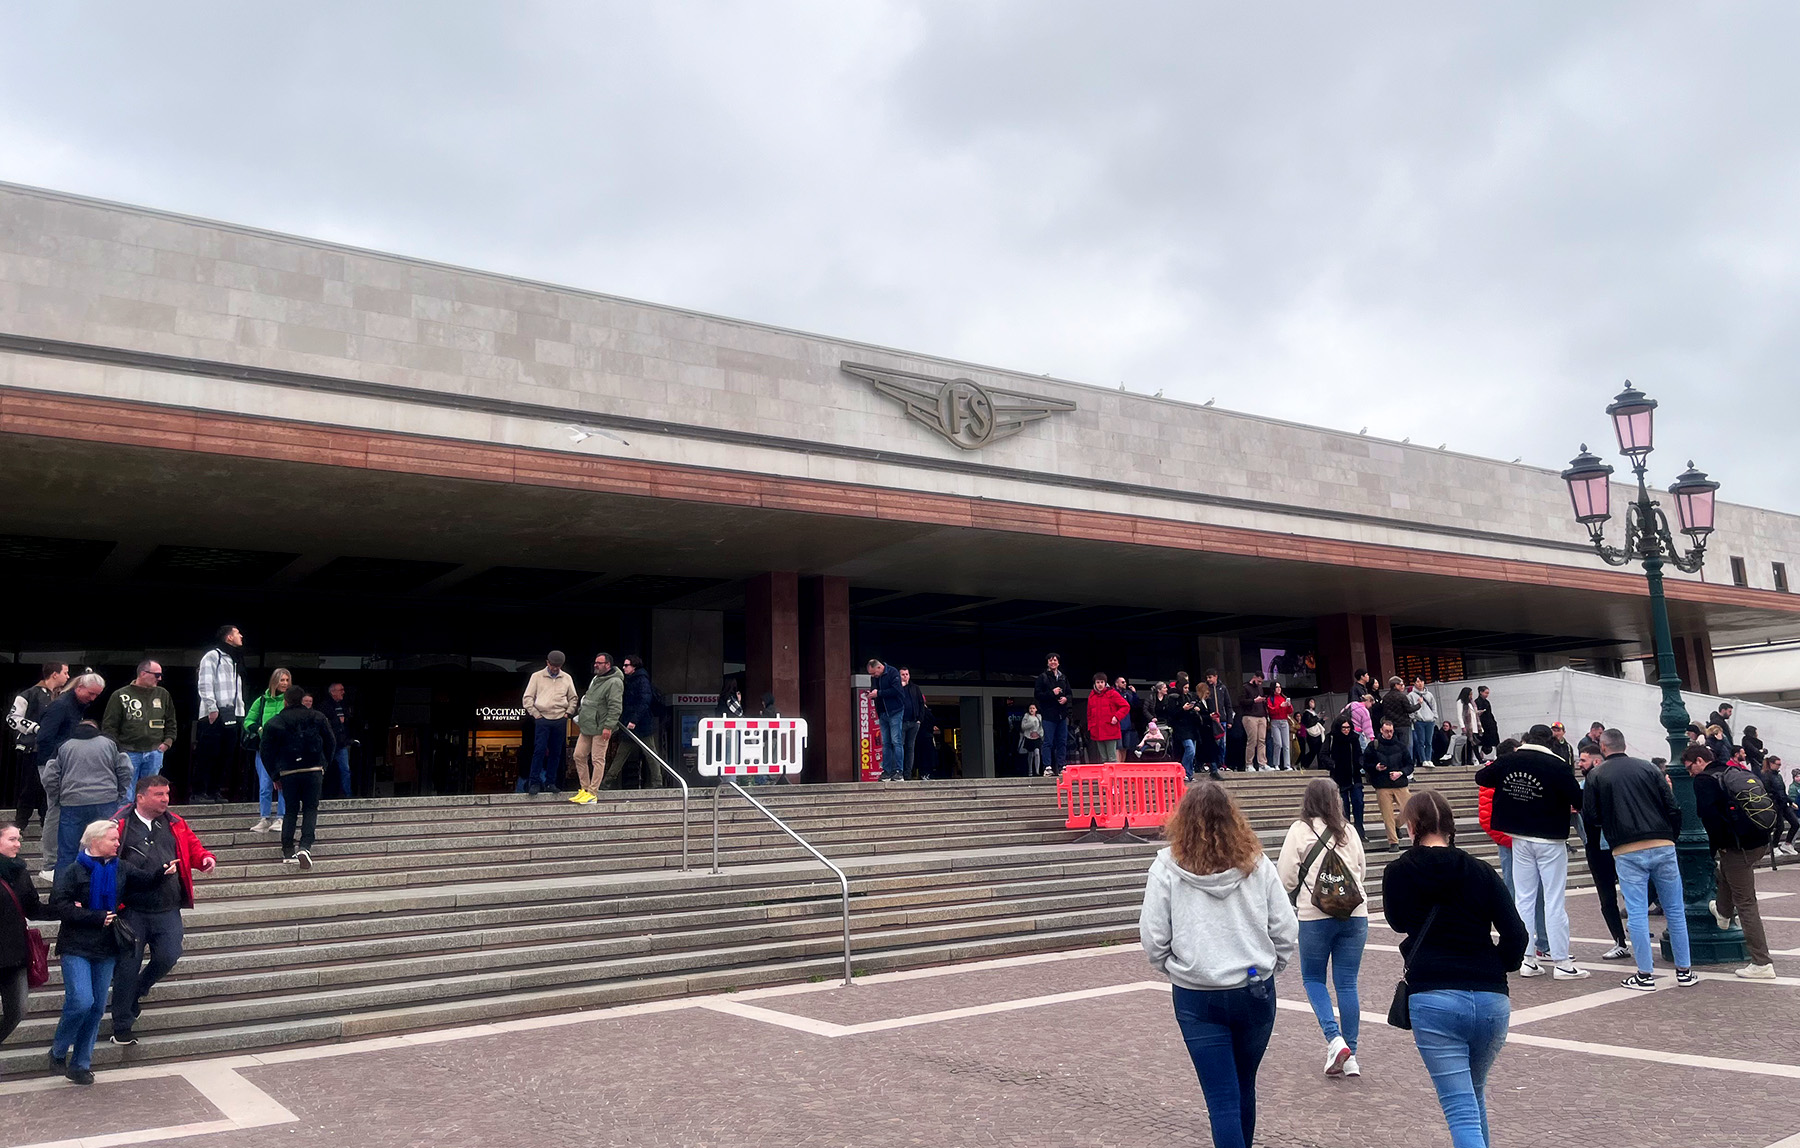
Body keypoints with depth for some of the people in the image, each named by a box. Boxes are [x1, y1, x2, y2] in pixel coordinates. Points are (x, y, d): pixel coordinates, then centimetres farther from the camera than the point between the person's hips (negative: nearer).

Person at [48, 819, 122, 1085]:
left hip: (106, 949, 5)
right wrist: (98, 917, -15)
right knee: (81, 1002, -15)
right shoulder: (74, 870, -6)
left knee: (97, 1008, 5)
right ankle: (58, 1051, 10)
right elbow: (59, 906, -13)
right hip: (77, 947, -4)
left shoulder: (119, 870, 6)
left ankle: (81, 1064, 17)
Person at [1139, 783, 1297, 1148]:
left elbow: (1153, 937, -8)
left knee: (1222, 1098, 3)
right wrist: (1268, 968, 15)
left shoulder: (1168, 867, -10)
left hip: (1196, 996, -3)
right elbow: (1286, 930, -2)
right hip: (1255, 992, 3)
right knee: (1244, 1087, 22)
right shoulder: (1256, 864, -5)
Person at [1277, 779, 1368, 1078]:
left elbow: (1285, 877, -6)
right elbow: (1362, 870, 16)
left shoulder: (1299, 830, -6)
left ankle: (1335, 1039, -6)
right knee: (1347, 984, 9)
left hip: (1315, 916, -3)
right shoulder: (1348, 830, 5)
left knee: (1313, 978, 12)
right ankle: (1350, 1056, 11)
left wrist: (1295, 896, 15)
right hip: (1355, 915, 3)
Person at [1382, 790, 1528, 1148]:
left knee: (1462, 1109, -3)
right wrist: (1493, 970, 16)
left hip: (1433, 998, -3)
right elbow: (1515, 935, -1)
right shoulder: (1481, 872, 3)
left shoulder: (1398, 873, 0)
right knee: (1475, 1091, 27)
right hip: (1491, 999, 3)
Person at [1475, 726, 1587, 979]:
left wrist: (1489, 766, 33)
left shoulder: (1507, 761, -1)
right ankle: (1562, 963, 4)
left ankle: (1527, 960, 12)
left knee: (1524, 899, 10)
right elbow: (1579, 801, -14)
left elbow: (1480, 777, 15)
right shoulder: (1557, 766, -15)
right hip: (1550, 840, -4)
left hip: (1520, 840, 4)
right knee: (1555, 901, 0)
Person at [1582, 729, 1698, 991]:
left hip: (1627, 852, -2)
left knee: (1636, 913, 2)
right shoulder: (1648, 768, 7)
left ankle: (1645, 975, 4)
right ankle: (1684, 971, 17)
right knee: (1675, 909, 11)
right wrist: (1672, 837, 15)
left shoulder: (1596, 775, 2)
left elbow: (1591, 817, -2)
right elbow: (1673, 808, 3)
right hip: (1663, 847, 2)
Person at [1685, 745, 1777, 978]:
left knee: (1746, 904, -3)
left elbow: (1710, 816, -20)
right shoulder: (1736, 771, 16)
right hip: (1761, 839, 9)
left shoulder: (1704, 780, -8)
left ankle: (1762, 964, -3)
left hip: (1739, 845, -9)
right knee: (1726, 870, 36)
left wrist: (1717, 846, -7)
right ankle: (1723, 913, 60)